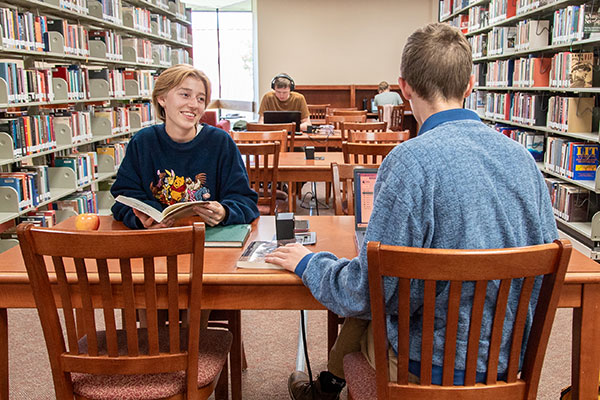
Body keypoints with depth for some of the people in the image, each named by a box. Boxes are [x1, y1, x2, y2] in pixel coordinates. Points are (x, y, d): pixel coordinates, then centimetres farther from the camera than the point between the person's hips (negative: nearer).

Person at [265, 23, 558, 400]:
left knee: (366, 315, 23)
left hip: (437, 366, -5)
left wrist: (309, 263, -3)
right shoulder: (522, 157, -5)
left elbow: (368, 292, -22)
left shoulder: (413, 160, -24)